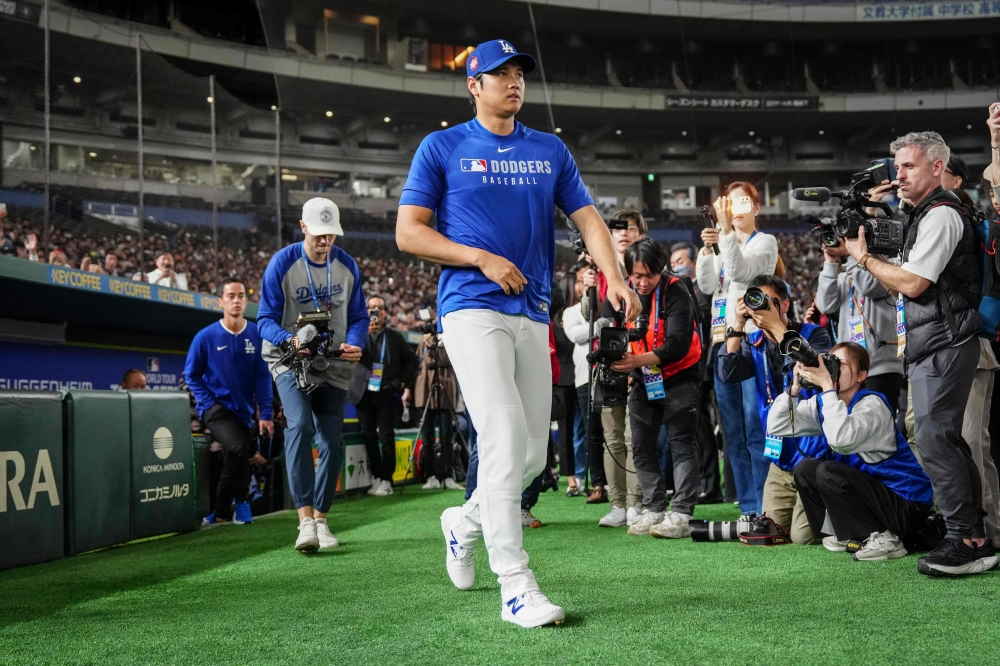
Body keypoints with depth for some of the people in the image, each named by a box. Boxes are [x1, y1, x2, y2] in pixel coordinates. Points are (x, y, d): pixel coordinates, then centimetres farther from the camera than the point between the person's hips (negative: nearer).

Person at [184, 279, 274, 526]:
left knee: (233, 461, 12)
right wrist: (209, 403, -9)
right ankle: (240, 503, -3)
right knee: (238, 448, -25)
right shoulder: (206, 336, -9)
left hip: (244, 411, 4)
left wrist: (265, 414, -7)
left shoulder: (256, 335, -4)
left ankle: (221, 513, 32)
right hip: (216, 408, -4)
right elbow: (191, 374, 1)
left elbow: (263, 376, -1)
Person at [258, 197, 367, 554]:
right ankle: (306, 519, -30)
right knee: (300, 424, -26)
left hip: (334, 365, 4)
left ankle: (321, 517, 20)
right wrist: (290, 340, -32)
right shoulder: (282, 263, -11)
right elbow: (266, 320, -11)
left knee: (331, 442, 3)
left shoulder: (347, 266, 0)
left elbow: (359, 317, 6)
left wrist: (354, 344, -16)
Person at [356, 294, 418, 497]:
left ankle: (386, 480, -1)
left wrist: (405, 383, 8)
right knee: (368, 436, 3)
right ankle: (376, 476, 11)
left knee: (386, 437, -3)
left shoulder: (395, 336, 7)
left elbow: (411, 359, 16)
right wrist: (364, 333, -17)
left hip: (386, 394, -1)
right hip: (364, 393, 2)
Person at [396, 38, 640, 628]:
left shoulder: (550, 150, 16)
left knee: (534, 453, 5)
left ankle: (466, 522, 33)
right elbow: (409, 231, 1)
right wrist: (482, 258, -10)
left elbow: (588, 217, 9)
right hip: (471, 309, -5)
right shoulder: (443, 148, 5)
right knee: (505, 437, -18)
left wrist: (615, 278, -10)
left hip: (533, 315, 5)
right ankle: (515, 586, -15)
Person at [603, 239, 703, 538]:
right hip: (642, 380, 6)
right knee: (641, 445, 7)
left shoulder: (676, 293, -20)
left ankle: (681, 514, -10)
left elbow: (678, 345, -28)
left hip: (678, 378, -5)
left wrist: (638, 360, -39)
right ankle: (654, 509, 16)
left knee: (681, 442, -9)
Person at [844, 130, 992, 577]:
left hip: (944, 345, -11)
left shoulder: (941, 215, -12)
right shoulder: (923, 217, 19)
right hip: (932, 346, 11)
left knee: (934, 439, -13)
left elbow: (913, 283, -18)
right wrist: (868, 259, 11)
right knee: (947, 440, 11)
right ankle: (975, 538, 17)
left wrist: (864, 258, -7)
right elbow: (906, 286, 20)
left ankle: (964, 542, -10)